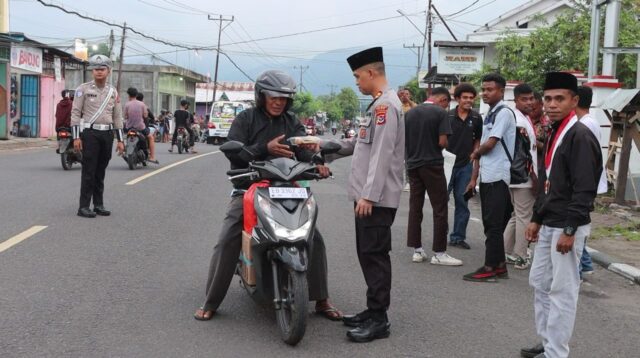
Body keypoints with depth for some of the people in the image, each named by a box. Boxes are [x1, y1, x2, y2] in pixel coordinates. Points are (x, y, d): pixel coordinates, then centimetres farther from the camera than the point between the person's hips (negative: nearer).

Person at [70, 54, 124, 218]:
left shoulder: (113, 92, 11)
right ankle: (84, 207, -2)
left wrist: (120, 140, 8)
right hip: (90, 133, -4)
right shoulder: (83, 89, -1)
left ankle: (99, 205, 15)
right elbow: (75, 113, -4)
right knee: (89, 171, -6)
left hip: (107, 134, 4)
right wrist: (76, 137, -11)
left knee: (101, 172, 9)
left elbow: (117, 117, 13)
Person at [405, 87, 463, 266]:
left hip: (413, 165, 6)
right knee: (440, 210, 1)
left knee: (415, 208, 10)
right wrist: (437, 146, 6)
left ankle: (417, 250, 13)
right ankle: (439, 253, 2)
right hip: (432, 165, -6)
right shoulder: (440, 113, -8)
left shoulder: (409, 113, 9)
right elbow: (442, 142, -14)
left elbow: (401, 140, 9)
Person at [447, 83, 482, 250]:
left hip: (465, 165, 3)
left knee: (462, 202, 6)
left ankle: (458, 237, 15)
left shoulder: (476, 118, 3)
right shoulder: (448, 116, -5)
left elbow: (478, 139, 15)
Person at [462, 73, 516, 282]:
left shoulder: (504, 113, -9)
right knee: (491, 224, 12)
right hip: (487, 177, 9)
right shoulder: (489, 115, 17)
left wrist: (475, 154, 5)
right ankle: (499, 265, 19)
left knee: (493, 224, -5)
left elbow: (490, 144, -15)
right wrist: (474, 178, 15)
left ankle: (490, 268, 0)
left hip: (497, 177, -9)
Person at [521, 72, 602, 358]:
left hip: (567, 227, -10)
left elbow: (585, 189, -20)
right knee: (539, 283, 17)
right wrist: (536, 219, 18)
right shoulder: (554, 134, 13)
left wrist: (569, 230, -21)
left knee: (562, 291, -2)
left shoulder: (581, 137, -16)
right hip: (549, 224, 10)